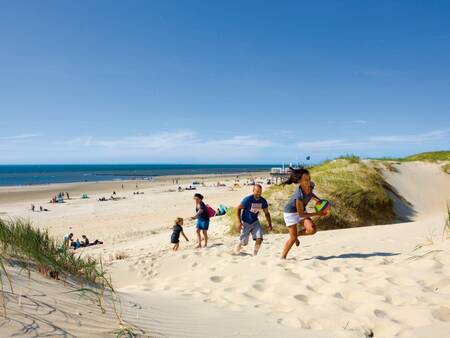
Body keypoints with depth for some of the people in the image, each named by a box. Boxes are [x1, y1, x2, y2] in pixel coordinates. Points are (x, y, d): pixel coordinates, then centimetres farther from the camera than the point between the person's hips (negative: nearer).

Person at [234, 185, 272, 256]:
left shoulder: (263, 201, -10)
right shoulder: (248, 199, -23)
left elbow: (266, 213, 4)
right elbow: (239, 209, -12)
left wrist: (270, 224, -1)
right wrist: (239, 222, -18)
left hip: (255, 222, 3)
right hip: (245, 222, -3)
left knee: (259, 239, -15)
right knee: (244, 242, 3)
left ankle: (254, 254, 7)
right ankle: (238, 247, 39)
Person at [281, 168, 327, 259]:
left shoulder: (311, 185, -17)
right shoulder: (299, 195, -36)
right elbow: (301, 214, -27)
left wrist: (318, 200, -6)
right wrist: (317, 214, -26)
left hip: (302, 210, 6)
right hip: (291, 212, -6)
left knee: (312, 229, -15)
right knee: (293, 238, -3)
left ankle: (297, 234, 15)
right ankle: (283, 257, 17)